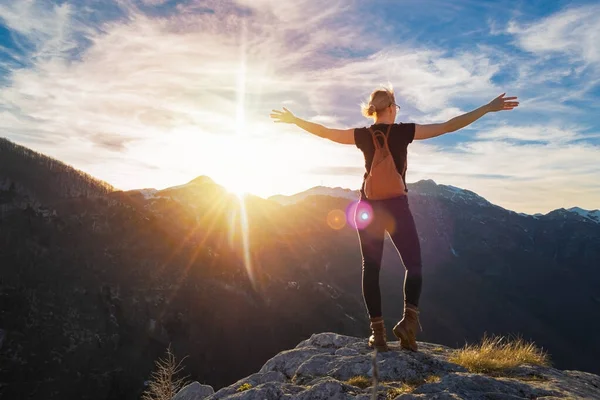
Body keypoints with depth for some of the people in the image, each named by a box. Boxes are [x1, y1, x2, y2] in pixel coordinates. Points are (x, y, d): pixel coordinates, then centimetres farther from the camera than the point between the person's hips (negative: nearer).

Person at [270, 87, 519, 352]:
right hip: (396, 206, -3)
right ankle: (409, 320, -10)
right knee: (414, 265, 8)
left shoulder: (362, 135, 3)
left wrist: (293, 120, 23)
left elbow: (324, 131, 10)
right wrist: (488, 108, 1)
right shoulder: (404, 131, -4)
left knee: (371, 268, 5)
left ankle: (378, 332, 5)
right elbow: (450, 126, -5)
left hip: (368, 206, 3)